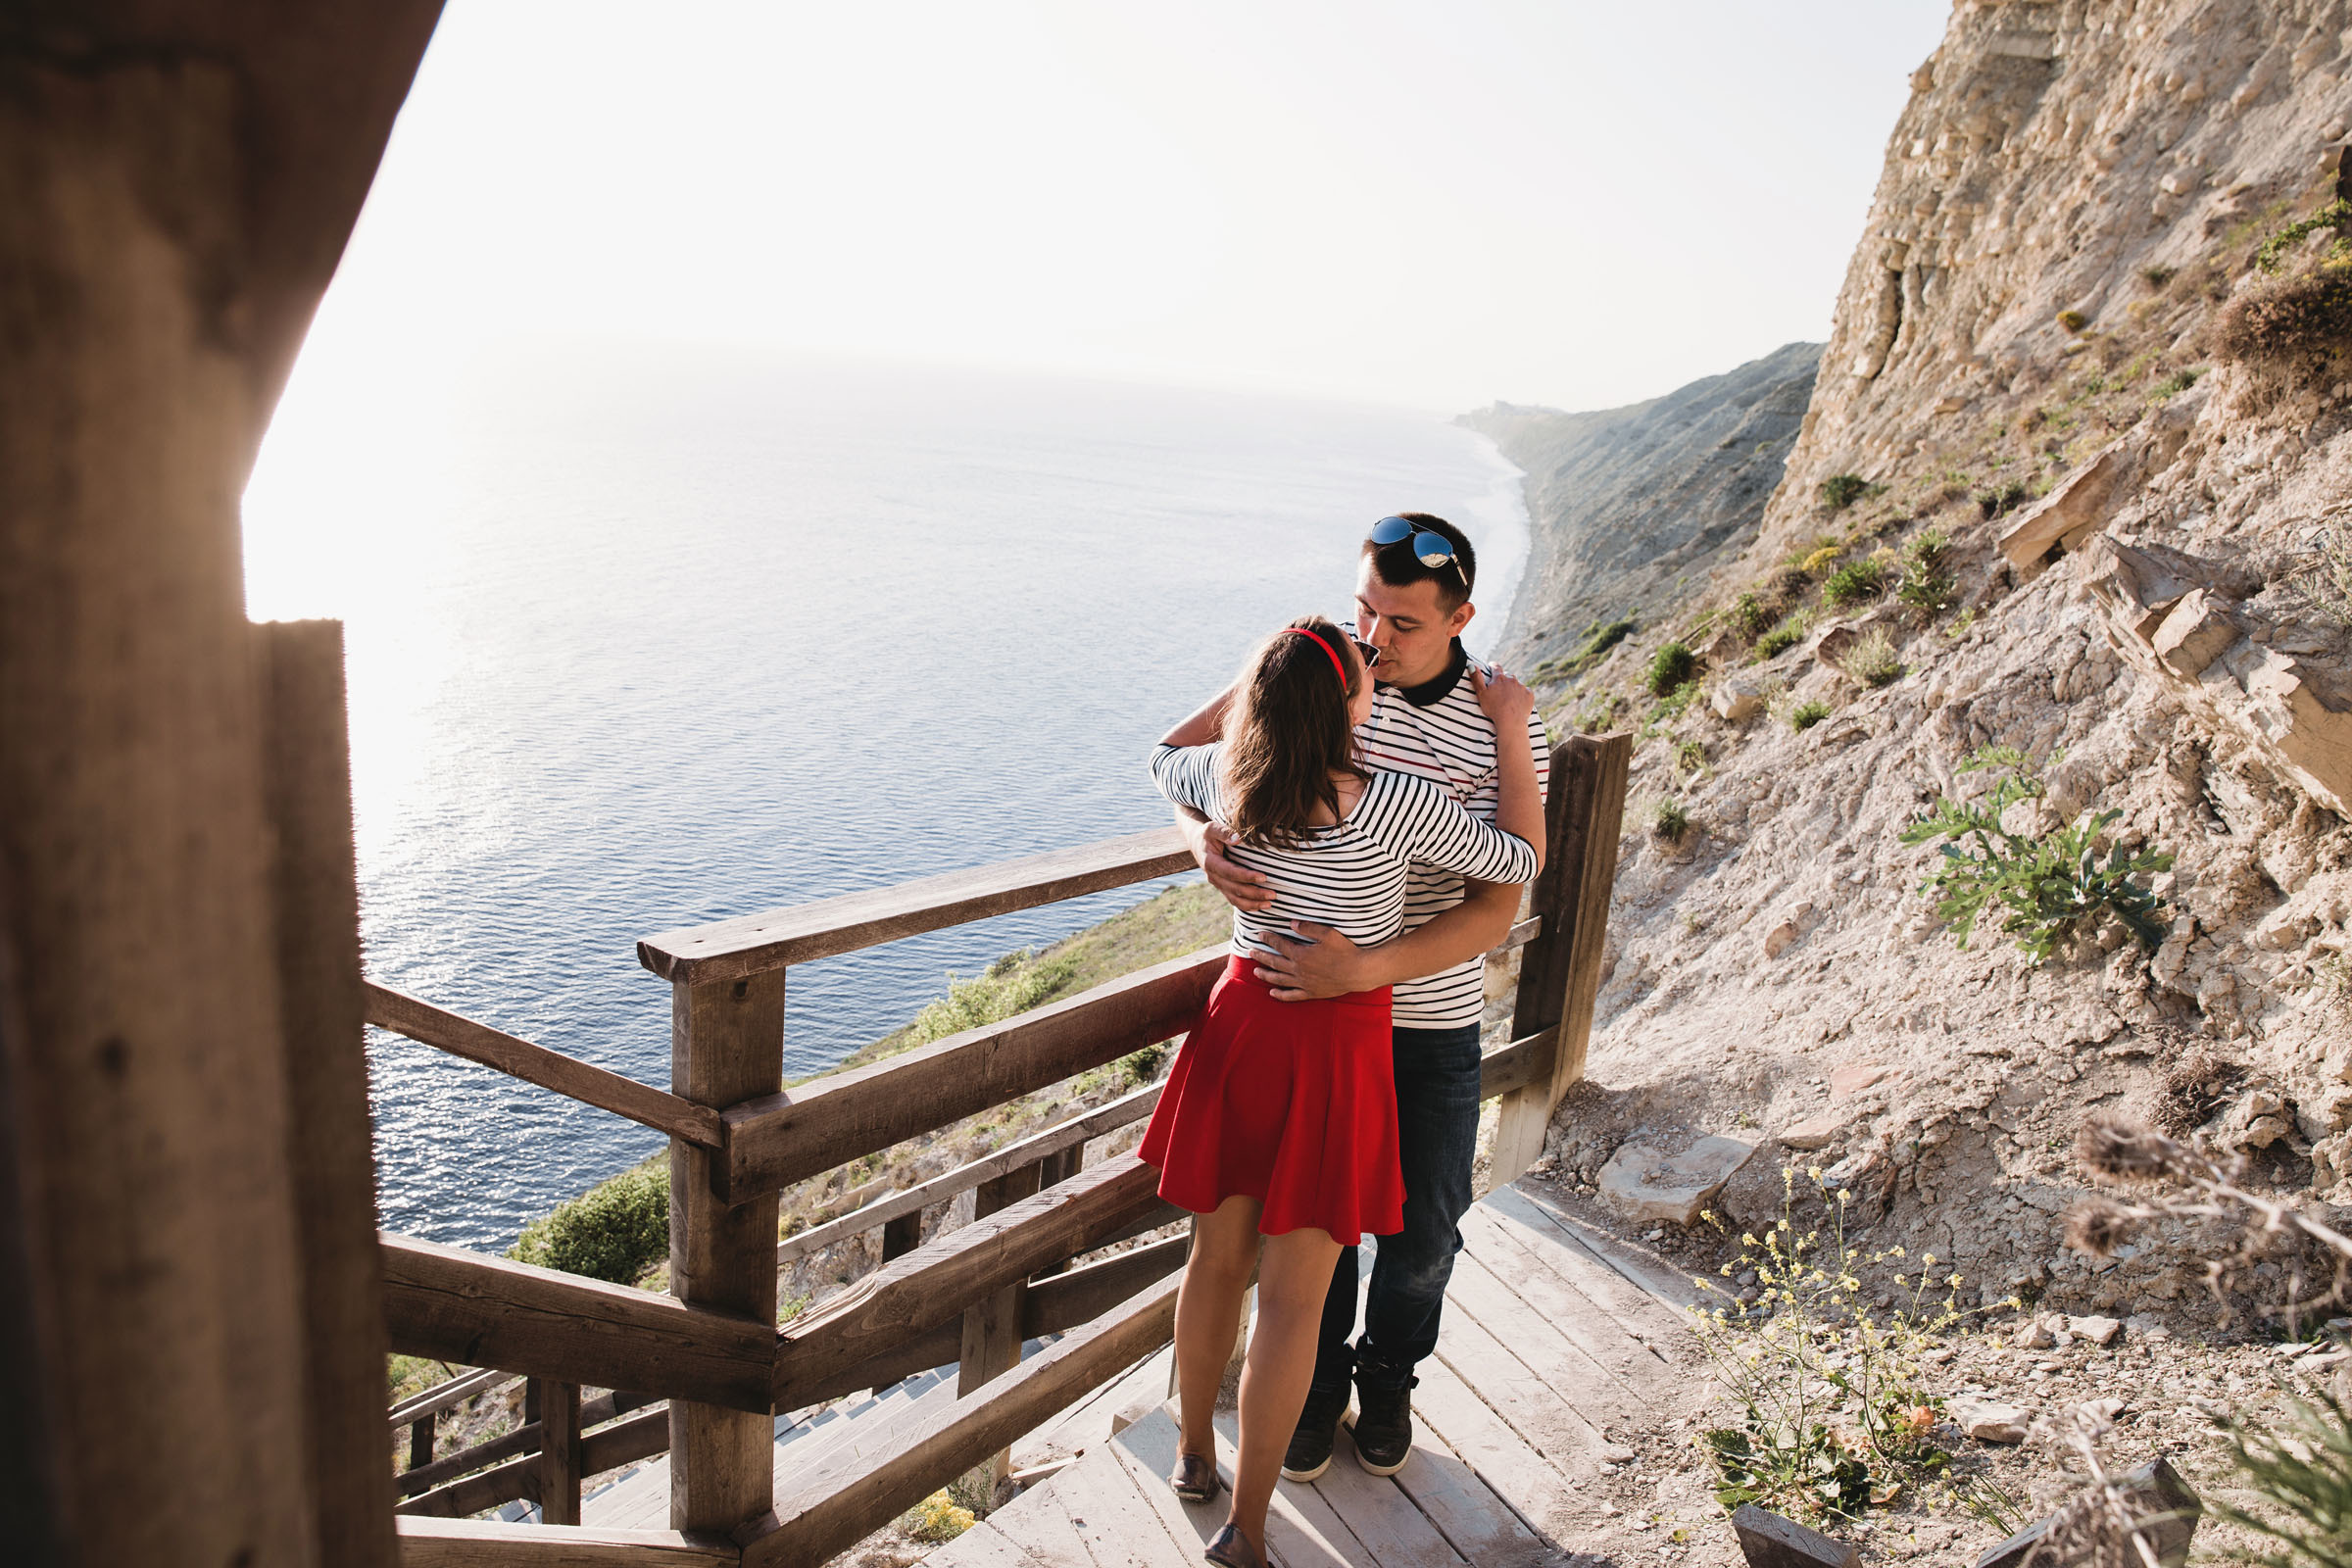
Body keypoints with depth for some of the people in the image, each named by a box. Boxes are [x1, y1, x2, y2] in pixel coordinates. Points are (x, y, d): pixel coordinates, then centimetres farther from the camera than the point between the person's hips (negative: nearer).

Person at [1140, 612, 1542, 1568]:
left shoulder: (1229, 782, -7)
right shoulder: (1400, 807, -20)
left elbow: (1164, 756, 18)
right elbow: (1520, 858, -3)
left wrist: (1256, 683, 16)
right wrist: (1513, 732, 3)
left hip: (1243, 1016, 5)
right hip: (1338, 1043, -4)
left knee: (1218, 1255, 19)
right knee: (1294, 1295, 5)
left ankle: (1194, 1455, 39)